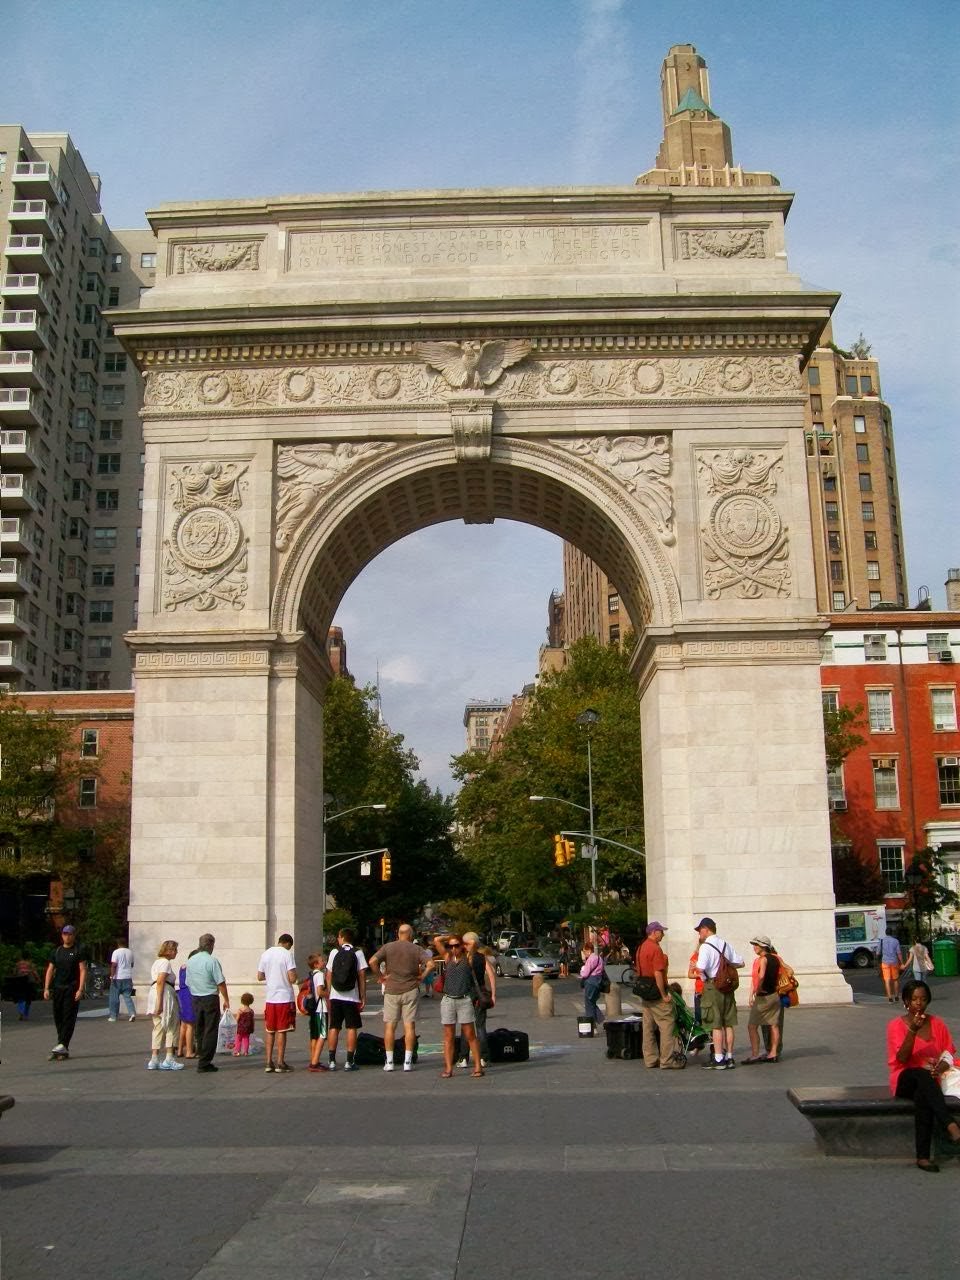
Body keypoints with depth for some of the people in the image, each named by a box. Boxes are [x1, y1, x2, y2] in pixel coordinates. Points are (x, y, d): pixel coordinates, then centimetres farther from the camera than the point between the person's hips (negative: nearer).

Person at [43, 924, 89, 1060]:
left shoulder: (80, 950, -1)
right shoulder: (56, 951, 14)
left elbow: (83, 970, -7)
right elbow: (50, 970, 14)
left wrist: (80, 989, -15)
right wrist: (46, 988, 3)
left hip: (72, 989, -5)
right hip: (58, 988, 5)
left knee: (69, 1018, -11)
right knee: (58, 1017, 6)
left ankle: (63, 1045, -18)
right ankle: (63, 1049, 14)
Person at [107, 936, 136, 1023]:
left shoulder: (116, 952, -8)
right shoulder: (130, 952, 10)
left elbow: (113, 965, -15)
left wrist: (112, 976, -14)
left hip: (118, 978, -5)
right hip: (128, 977, 5)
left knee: (114, 998, 7)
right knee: (127, 996, 6)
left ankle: (113, 1016, 12)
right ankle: (132, 1013, -12)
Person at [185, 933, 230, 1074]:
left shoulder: (190, 961, 7)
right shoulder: (212, 960, -14)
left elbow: (188, 982, 13)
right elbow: (221, 982, -14)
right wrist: (226, 999, -5)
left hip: (195, 998, 6)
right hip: (210, 998, -6)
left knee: (199, 1030, 16)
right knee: (210, 1030, -1)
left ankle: (201, 1057, 23)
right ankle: (204, 1062, -3)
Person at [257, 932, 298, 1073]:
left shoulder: (265, 954, 6)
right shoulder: (287, 954, -10)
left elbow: (260, 976, 12)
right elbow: (292, 979, -16)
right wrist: (292, 977, 6)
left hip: (270, 998, 5)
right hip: (285, 998, -4)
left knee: (270, 1031, 12)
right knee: (282, 1030, 1)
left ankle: (269, 1062, 12)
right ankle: (280, 1063, 4)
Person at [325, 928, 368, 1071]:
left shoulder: (334, 952, 2)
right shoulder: (358, 953, -2)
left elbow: (329, 976, 3)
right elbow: (362, 976, -5)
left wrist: (328, 995, 11)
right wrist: (363, 997, -1)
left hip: (335, 996, 2)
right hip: (352, 997, -2)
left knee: (334, 1028, 9)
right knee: (352, 1028, 4)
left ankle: (331, 1061, 9)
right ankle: (349, 1062, 2)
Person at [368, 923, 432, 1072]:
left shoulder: (388, 947, 1)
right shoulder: (416, 949, 0)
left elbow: (372, 961, -13)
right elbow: (430, 964, -13)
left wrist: (381, 976, -3)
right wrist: (422, 977, -2)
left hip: (391, 991, 0)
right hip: (411, 990, 0)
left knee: (389, 1025, 7)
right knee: (409, 1025, 3)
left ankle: (389, 1062, 7)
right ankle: (407, 1062, 1)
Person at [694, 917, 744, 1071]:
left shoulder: (706, 947, -13)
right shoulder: (725, 944, 9)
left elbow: (700, 968, -25)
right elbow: (741, 963, 14)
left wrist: (704, 978, -5)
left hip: (712, 987, -7)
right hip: (728, 986, 7)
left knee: (716, 1025, -2)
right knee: (729, 1023, 9)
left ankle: (718, 1059, 0)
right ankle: (729, 1057, 15)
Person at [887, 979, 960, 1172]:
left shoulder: (937, 1024, 9)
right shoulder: (896, 1025, 0)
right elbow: (902, 1059, -11)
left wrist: (940, 1068, -16)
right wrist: (913, 1031, -24)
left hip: (930, 1082, 2)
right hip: (905, 1080, -1)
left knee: (922, 1096, -36)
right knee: (922, 1075, -38)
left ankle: (923, 1157, -37)